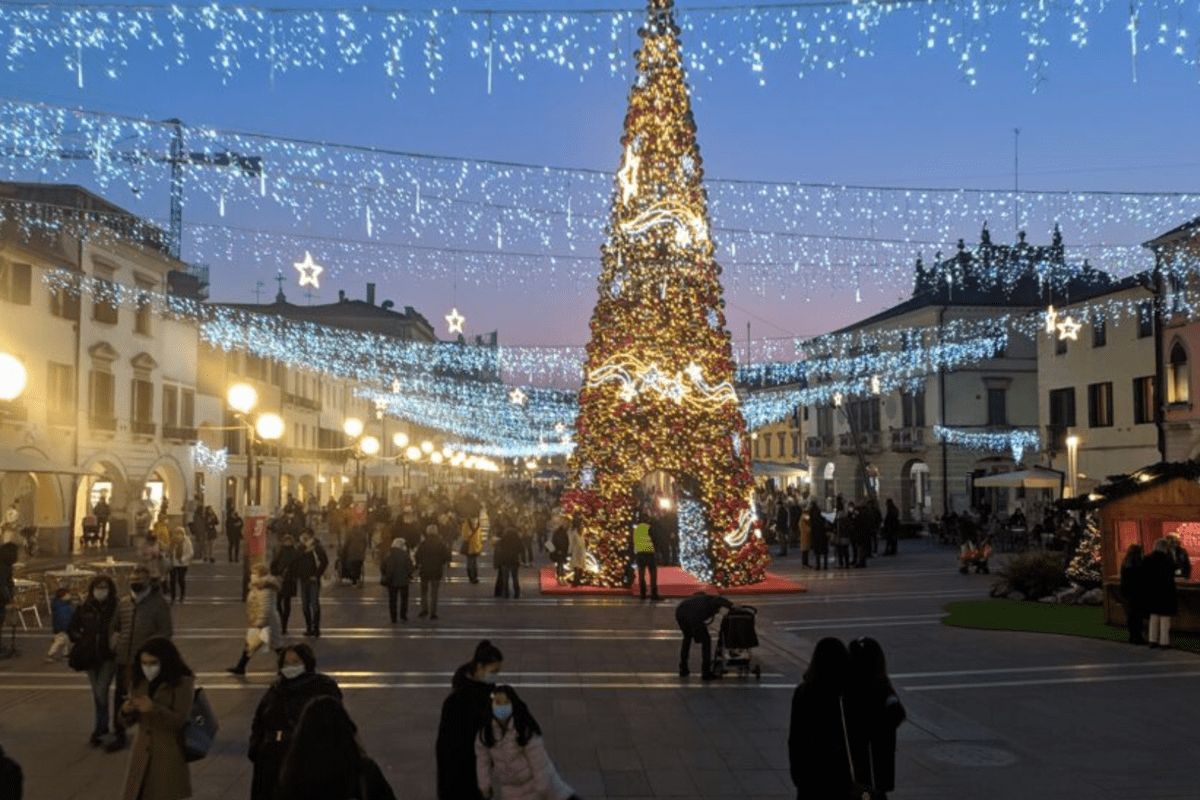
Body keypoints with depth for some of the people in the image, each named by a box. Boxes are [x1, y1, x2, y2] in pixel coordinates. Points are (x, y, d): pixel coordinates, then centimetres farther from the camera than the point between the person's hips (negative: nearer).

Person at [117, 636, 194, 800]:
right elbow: (128, 721, 10)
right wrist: (126, 711, -14)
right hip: (142, 756, 5)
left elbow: (179, 721, -15)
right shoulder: (139, 682, 6)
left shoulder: (182, 683, -9)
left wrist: (154, 708, -30)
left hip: (169, 758, -5)